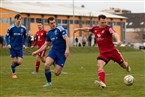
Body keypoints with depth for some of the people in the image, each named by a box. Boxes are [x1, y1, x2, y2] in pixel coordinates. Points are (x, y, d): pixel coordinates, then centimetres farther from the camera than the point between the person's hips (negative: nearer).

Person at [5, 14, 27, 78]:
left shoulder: (23, 28, -1)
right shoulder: (11, 28, -9)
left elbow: (25, 37, 13)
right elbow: (7, 36, 0)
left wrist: (24, 44, 0)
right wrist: (8, 44, -13)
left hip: (20, 48, 2)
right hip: (12, 47, -2)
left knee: (19, 62, -4)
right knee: (14, 61, -2)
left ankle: (13, 67, 29)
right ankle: (13, 73, 20)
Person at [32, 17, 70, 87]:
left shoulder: (60, 29, -9)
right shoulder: (49, 33, 9)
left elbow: (66, 38, -17)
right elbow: (46, 45, 18)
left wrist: (67, 49, -30)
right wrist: (37, 52, 15)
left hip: (62, 52, -4)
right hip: (53, 50, 4)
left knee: (57, 73, -8)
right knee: (46, 65, -23)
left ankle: (56, 64, 30)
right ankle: (49, 83, -4)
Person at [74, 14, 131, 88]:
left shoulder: (108, 28, -14)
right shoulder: (95, 28, 3)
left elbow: (114, 34, -33)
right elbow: (88, 29, 26)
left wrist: (118, 40, -53)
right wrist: (79, 29, 32)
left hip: (112, 51, -3)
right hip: (103, 52, 4)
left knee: (124, 65, 9)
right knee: (99, 65, -23)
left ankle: (127, 66, 48)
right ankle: (102, 82, -33)